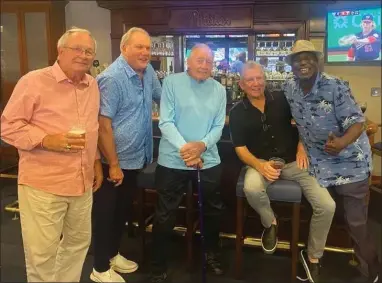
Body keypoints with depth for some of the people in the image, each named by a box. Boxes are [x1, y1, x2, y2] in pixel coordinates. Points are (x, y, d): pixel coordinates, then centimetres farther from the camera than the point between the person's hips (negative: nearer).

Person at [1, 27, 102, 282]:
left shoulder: (92, 85, 10)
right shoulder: (34, 81, -10)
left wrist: (97, 161, 16)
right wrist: (48, 140, -22)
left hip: (82, 183, 6)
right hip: (42, 185, -6)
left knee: (79, 243, 19)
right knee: (42, 254, 3)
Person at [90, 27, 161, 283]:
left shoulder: (148, 71, 4)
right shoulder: (112, 78, -20)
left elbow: (162, 97, 20)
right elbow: (104, 125, -22)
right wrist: (113, 165, -20)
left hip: (136, 158, 8)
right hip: (114, 161, -8)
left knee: (123, 210, 20)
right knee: (106, 212, 6)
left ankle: (113, 254, 39)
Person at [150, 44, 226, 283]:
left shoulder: (219, 90, 6)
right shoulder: (172, 82, -4)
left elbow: (218, 127, 1)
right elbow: (165, 122, -11)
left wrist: (202, 145, -19)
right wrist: (184, 148, -24)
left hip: (208, 161, 4)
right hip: (173, 161, -3)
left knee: (213, 211, 19)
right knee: (165, 216, 6)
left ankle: (212, 255, 43)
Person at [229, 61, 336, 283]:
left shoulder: (281, 99, 2)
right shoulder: (238, 113, -1)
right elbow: (240, 148, -5)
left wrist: (302, 147, 0)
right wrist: (260, 166, -23)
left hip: (292, 161, 2)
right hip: (260, 162, -1)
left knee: (327, 206, -15)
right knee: (251, 188, -39)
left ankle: (313, 257, 10)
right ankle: (270, 223, -4)